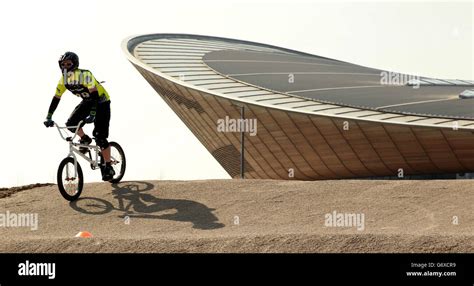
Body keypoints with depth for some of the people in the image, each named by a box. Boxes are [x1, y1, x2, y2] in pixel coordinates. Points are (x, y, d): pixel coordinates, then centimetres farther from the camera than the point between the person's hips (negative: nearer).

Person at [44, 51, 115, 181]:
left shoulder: (85, 75, -30)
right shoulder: (64, 80, -10)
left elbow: (94, 94, -38)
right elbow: (56, 98, -6)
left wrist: (92, 115, -48)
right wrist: (49, 117, -14)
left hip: (101, 101, -6)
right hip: (87, 101, 7)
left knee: (100, 138, -13)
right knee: (71, 124, -16)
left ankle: (108, 168, -3)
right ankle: (85, 140, 14)